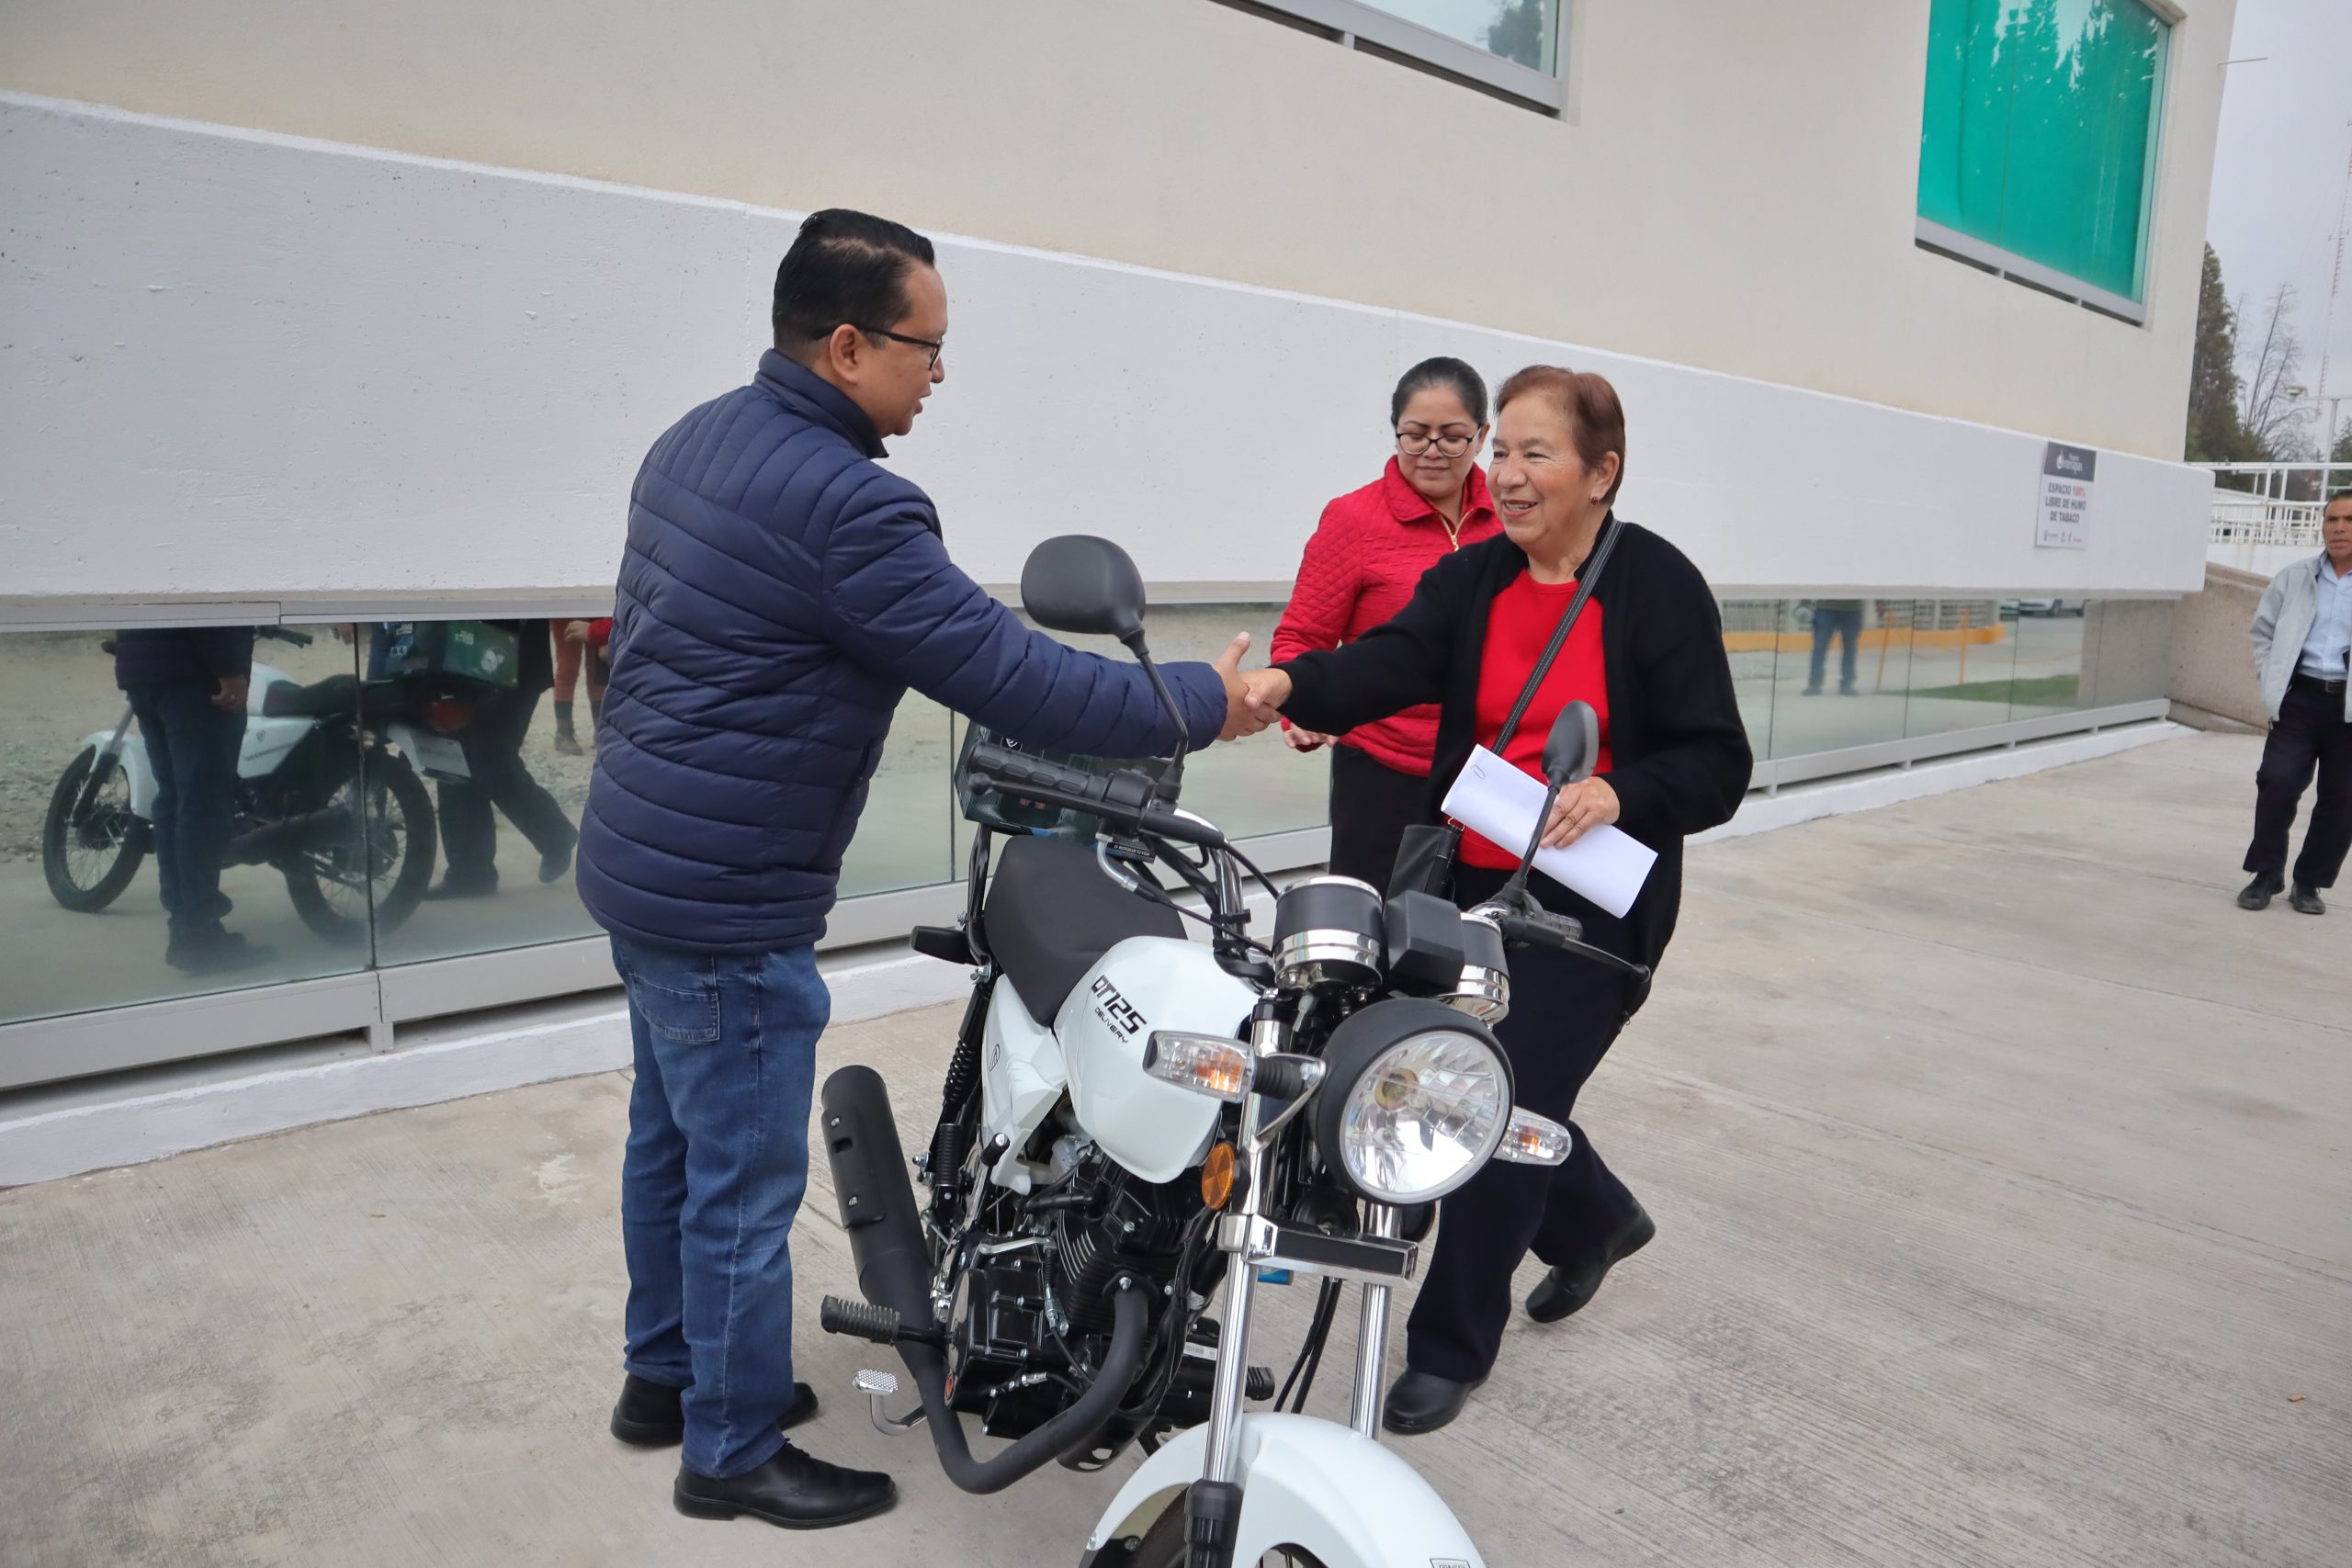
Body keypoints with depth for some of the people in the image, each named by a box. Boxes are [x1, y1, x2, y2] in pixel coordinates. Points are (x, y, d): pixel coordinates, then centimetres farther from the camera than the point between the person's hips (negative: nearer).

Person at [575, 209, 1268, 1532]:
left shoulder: (700, 438, 7)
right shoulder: (847, 504, -24)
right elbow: (1012, 679, -24)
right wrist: (1206, 703, -13)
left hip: (642, 863, 10)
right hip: (732, 911, -10)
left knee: (673, 1137, 22)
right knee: (746, 1184, 5)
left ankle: (666, 1373, 40)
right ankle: (733, 1449, 23)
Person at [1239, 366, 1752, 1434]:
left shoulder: (1658, 584, -8)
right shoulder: (1473, 580, 4)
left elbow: (1717, 765, -9)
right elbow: (1386, 664, -15)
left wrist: (1621, 795, -28)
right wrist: (1291, 686, -35)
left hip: (1595, 902, -5)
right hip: (1476, 883, 6)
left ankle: (1451, 1346, 16)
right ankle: (1596, 1221, 46)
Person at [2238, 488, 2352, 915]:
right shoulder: (2293, 579, 9)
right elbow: (2264, 629, 17)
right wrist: (2271, 680, 5)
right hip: (2300, 697, 1)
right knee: (2277, 783, -10)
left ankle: (2310, 883, 19)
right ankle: (2266, 875, 7)